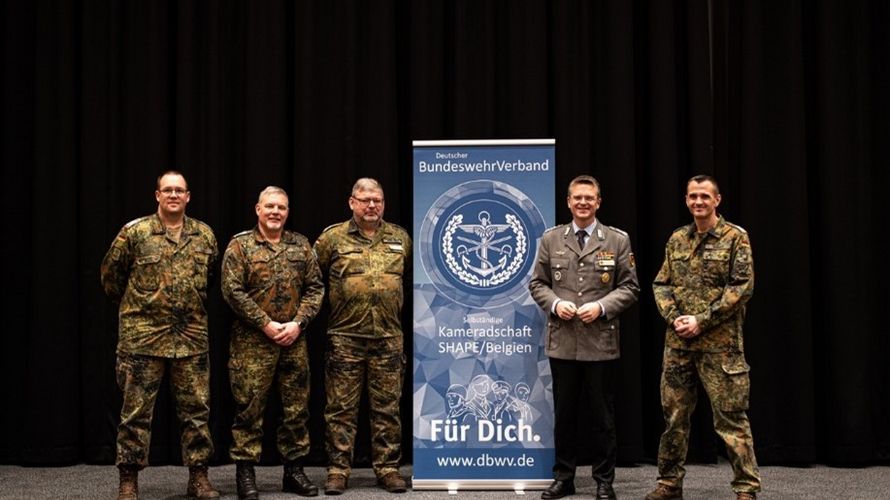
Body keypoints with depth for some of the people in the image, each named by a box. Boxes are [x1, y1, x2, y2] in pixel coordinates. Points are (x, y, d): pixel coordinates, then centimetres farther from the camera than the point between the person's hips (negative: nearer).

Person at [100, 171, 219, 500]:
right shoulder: (134, 232, -2)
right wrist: (128, 303, 13)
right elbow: (110, 272, 8)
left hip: (192, 336, 3)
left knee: (196, 410, 6)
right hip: (143, 334, -3)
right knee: (136, 411, 2)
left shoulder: (205, 235, 8)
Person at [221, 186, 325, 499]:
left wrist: (298, 323, -7)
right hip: (253, 341, -4)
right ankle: (245, 473, 9)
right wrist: (266, 324, -13)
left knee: (296, 406, 9)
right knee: (249, 407, -1)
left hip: (294, 340, 4)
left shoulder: (301, 245, 10)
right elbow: (232, 290, -8)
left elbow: (315, 287, 7)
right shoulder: (240, 245, -1)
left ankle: (294, 470, 20)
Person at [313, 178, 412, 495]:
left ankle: (388, 468, 16)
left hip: (388, 337, 2)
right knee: (341, 408, 2)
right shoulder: (332, 238, 1)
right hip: (345, 337, -2)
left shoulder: (400, 238, 9)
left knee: (387, 408, 7)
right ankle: (338, 470, 10)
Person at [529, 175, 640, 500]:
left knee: (602, 415, 6)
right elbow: (538, 283, 9)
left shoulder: (617, 240, 3)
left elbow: (629, 287, 1)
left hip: (600, 341, -1)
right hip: (562, 341, 2)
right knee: (564, 413, 10)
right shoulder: (551, 239, 7)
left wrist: (601, 306, -13)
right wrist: (555, 303, -10)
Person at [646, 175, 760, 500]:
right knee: (674, 414, 10)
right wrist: (674, 317, -6)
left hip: (720, 343, -5)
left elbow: (742, 287, -9)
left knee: (730, 416, -3)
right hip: (678, 342, 5)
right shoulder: (677, 239, 12)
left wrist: (702, 321, -13)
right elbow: (661, 284, 12)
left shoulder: (735, 238, -2)